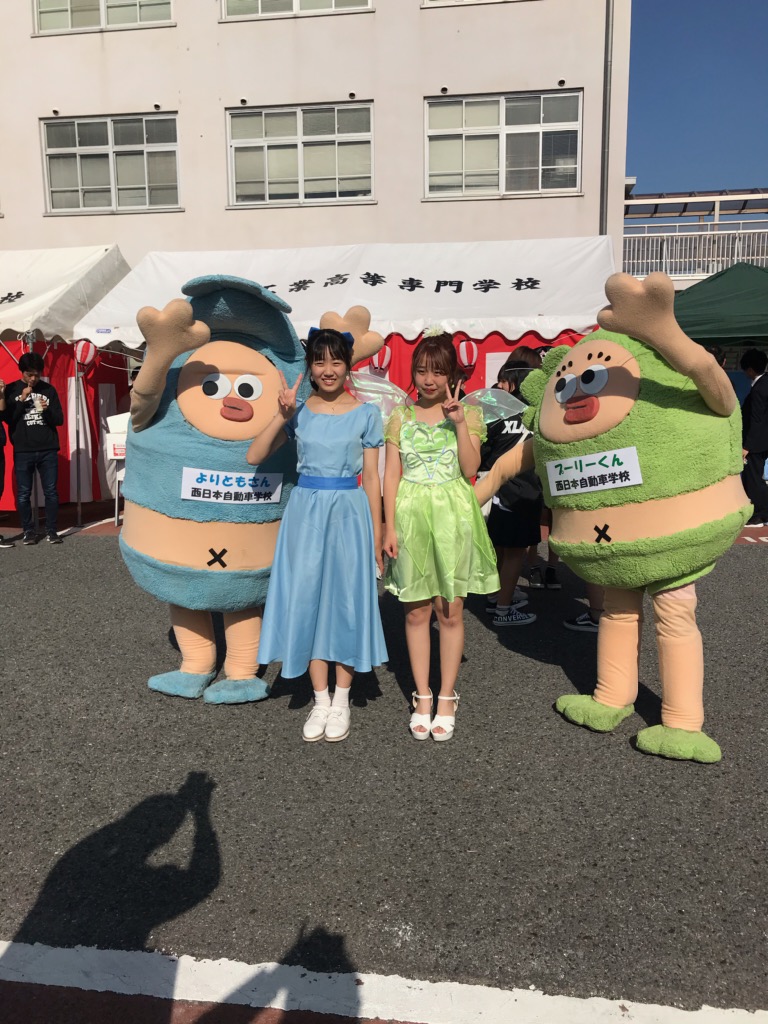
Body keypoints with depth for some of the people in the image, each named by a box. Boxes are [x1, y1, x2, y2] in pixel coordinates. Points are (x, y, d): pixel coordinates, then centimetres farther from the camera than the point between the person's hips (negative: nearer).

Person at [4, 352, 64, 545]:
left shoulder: (49, 389, 7)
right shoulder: (11, 390, 5)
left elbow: (59, 419, 6)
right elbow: (8, 418, -2)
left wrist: (47, 410, -13)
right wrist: (22, 400, -11)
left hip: (48, 450, 0)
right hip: (23, 451, 0)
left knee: (51, 491, 0)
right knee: (23, 493, 2)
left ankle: (51, 530, 9)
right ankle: (28, 530, 12)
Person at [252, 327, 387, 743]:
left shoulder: (365, 414, 1)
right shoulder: (299, 412, 4)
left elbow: (372, 478, 2)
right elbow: (254, 457, -2)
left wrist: (377, 536, 0)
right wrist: (281, 416, -12)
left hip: (349, 510, -2)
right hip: (306, 510, 2)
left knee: (346, 598, 3)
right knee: (307, 598, 5)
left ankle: (342, 699, 19)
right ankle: (320, 699, 19)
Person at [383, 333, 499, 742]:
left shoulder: (467, 414, 4)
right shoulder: (401, 417, 7)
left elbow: (470, 470, -7)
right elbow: (391, 474, 4)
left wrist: (460, 422, -14)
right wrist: (389, 525, -3)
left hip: (452, 514, -1)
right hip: (411, 513, 1)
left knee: (450, 611, 4)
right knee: (416, 611, 6)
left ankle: (447, 697, 18)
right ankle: (422, 697, 19)